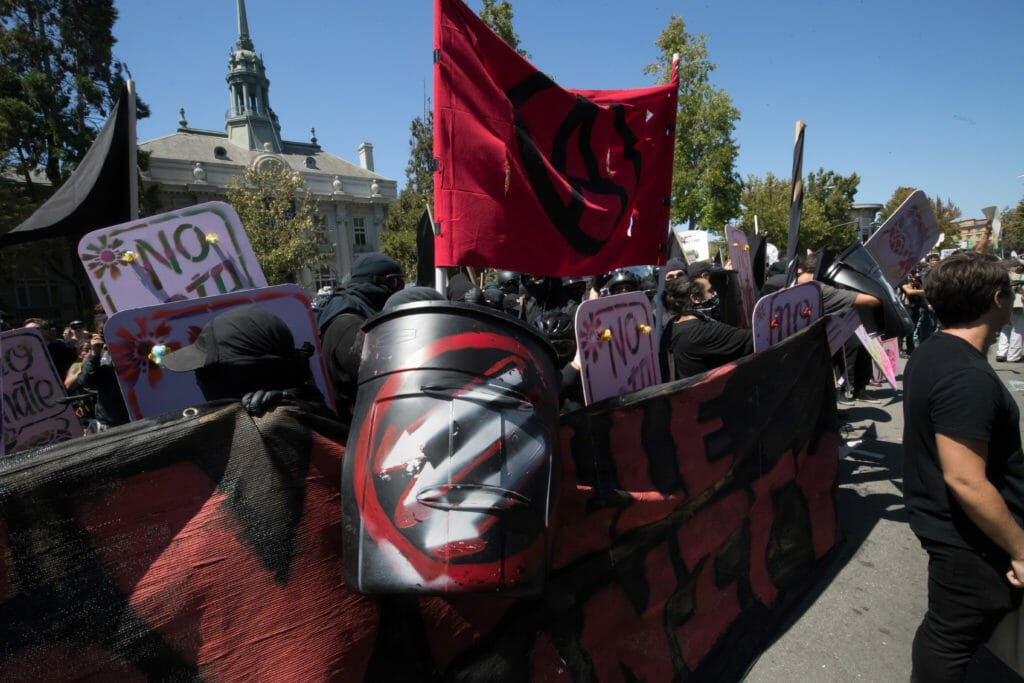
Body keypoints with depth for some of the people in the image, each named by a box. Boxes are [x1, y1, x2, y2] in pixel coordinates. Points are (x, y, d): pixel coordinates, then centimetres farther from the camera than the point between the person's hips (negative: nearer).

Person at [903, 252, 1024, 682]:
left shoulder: (930, 353, 4)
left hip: (940, 520, 9)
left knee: (944, 630, 26)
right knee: (951, 641, 9)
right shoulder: (968, 377, -28)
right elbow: (966, 482, -29)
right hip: (968, 536, -9)